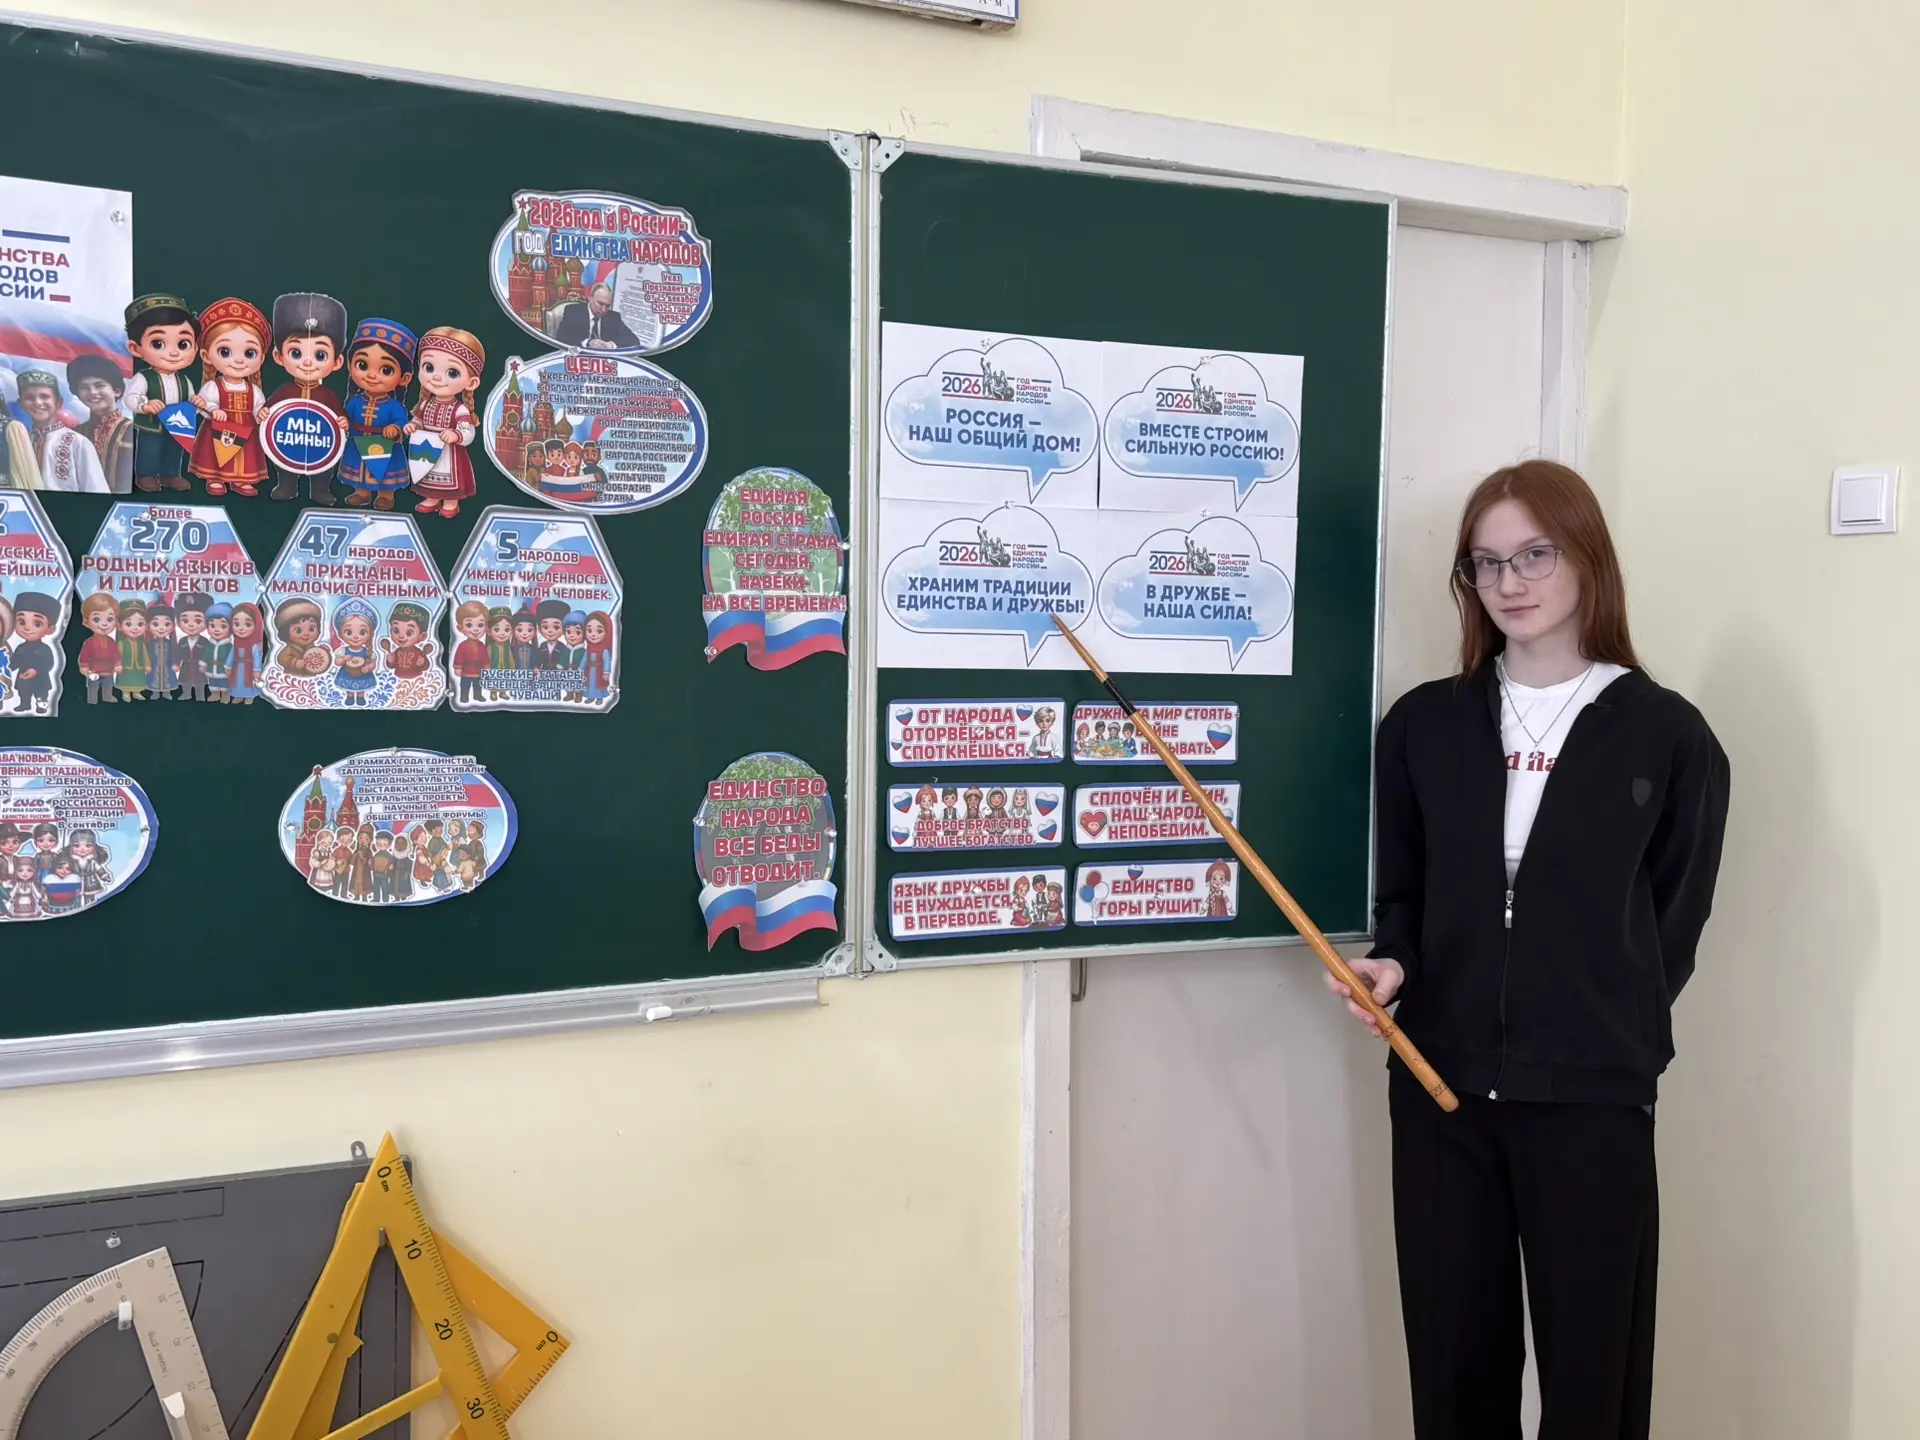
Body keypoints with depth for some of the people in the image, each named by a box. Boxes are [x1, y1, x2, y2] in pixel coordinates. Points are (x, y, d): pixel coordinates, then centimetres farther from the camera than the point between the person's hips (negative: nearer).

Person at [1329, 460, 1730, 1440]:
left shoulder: (1666, 734, -1)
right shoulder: (1422, 724, 5)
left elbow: (1675, 927, 4)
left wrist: (1601, 1039, 1)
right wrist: (1393, 963, -7)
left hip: (1593, 1098, -2)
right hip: (1440, 1088, 2)